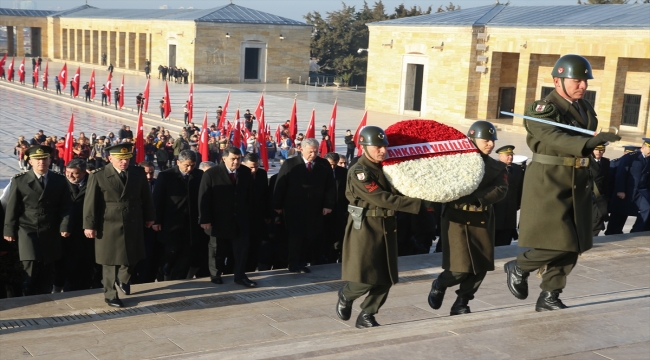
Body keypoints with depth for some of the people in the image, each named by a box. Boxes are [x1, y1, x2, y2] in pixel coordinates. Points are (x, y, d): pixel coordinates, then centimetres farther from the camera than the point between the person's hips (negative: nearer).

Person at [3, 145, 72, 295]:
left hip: (50, 233, 2)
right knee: (30, 270, -12)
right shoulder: (19, 180, -1)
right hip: (27, 231, -2)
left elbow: (65, 207, 3)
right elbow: (12, 208, 1)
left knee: (46, 272, 7)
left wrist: (65, 227, -8)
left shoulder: (60, 180, 4)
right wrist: (10, 231, -1)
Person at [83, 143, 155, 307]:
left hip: (133, 225, 3)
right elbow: (90, 202, -8)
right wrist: (89, 225, -10)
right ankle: (110, 294, 19)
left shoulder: (139, 173, 2)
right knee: (110, 261, 6)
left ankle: (122, 280, 39)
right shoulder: (98, 176, -8)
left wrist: (149, 217, 15)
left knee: (131, 258, 10)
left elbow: (146, 197, 11)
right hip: (109, 226, -3)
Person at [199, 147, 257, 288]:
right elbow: (204, 198, -13)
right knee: (217, 250, 12)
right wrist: (205, 219, -15)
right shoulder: (211, 174, -14)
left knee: (241, 249, 1)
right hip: (219, 220, -3)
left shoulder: (246, 172, -1)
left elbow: (250, 195, 8)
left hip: (241, 219, 3)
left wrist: (249, 214, 6)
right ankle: (215, 275, 28)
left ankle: (240, 276, 10)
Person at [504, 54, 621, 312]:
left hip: (578, 185, 7)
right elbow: (556, 139, -30)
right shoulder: (542, 109, -12)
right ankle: (518, 267, 14)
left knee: (572, 247, 7)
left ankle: (549, 297, 18)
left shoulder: (586, 109, 11)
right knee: (559, 244, -11)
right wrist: (591, 142, -43)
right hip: (548, 184, -7)